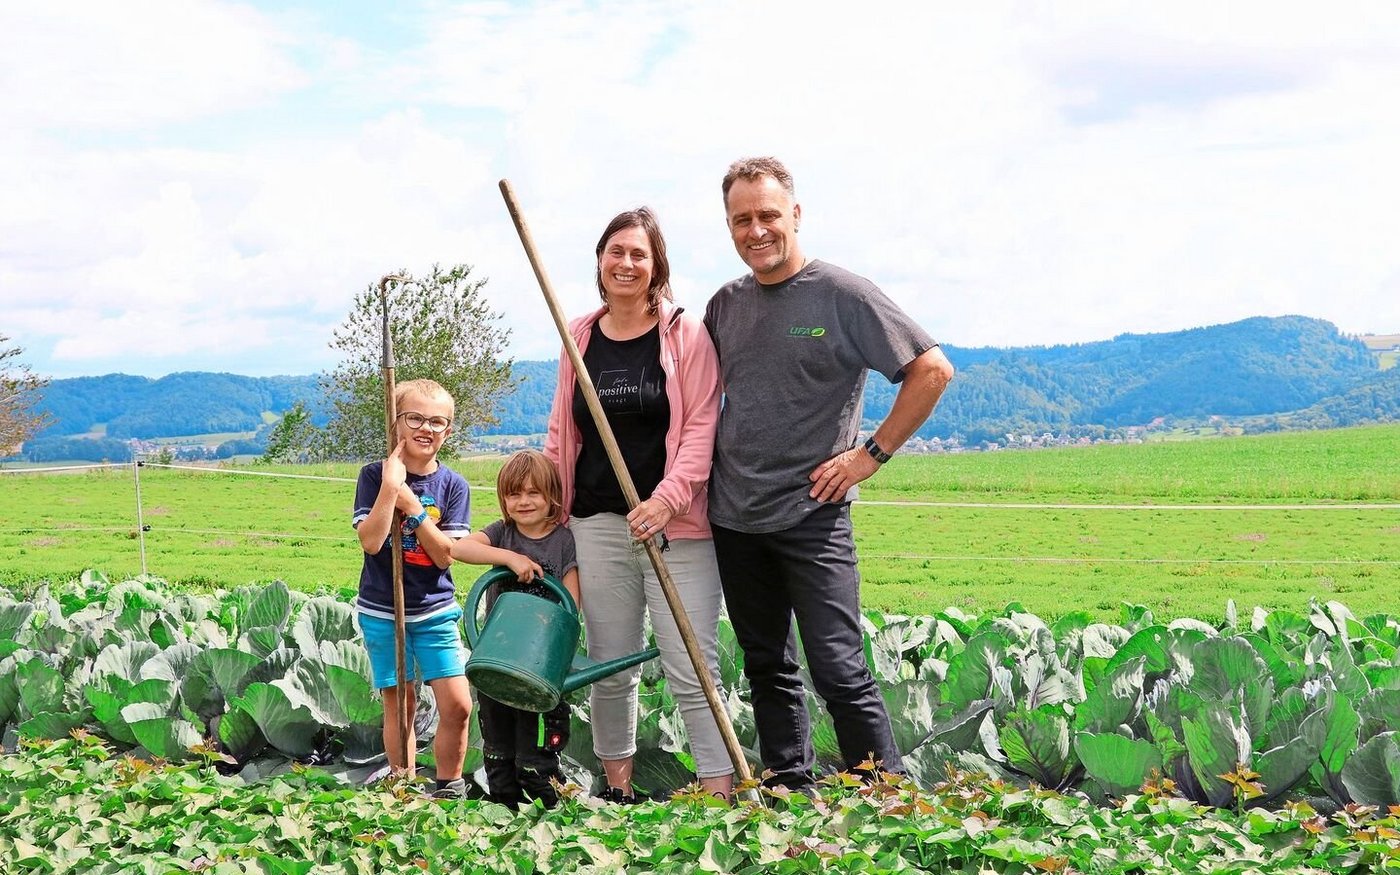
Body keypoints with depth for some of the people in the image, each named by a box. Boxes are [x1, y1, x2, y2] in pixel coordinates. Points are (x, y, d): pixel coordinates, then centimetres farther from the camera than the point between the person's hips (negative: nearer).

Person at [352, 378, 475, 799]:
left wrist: (413, 506, -18)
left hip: (435, 610, 1)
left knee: (457, 704, -5)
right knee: (399, 704, 3)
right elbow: (371, 541, -17)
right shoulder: (375, 476, -5)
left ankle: (449, 787, 12)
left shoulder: (452, 485, -1)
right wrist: (391, 486, -22)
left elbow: (444, 555, -9)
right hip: (382, 610, -1)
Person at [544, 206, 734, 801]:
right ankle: (617, 791, 22)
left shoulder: (686, 333, -1)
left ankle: (720, 792, -3)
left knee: (692, 670, -7)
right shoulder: (579, 338, 11)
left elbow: (701, 423, -6)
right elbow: (562, 433, 17)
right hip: (598, 523, 4)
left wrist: (668, 497, -18)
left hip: (675, 524, -4)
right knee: (610, 667, 10)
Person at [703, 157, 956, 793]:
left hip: (811, 517, -6)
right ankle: (789, 796, 22)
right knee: (767, 669, 12)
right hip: (733, 519, 6)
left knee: (839, 672, -9)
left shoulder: (843, 295, -7)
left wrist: (872, 454, -9)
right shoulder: (725, 304, 9)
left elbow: (932, 370, -7)